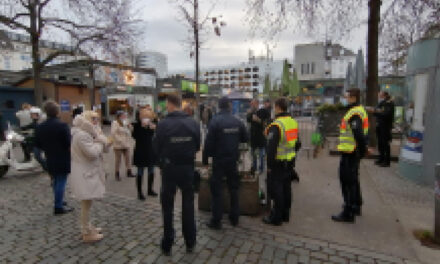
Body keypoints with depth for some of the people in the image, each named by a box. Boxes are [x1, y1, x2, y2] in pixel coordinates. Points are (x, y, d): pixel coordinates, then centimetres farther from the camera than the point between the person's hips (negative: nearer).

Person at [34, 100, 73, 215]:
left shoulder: (40, 127, 0)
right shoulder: (62, 125, -20)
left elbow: (38, 145, 6)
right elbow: (69, 144, -21)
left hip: (50, 160, 6)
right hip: (63, 160, -6)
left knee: (56, 181, 21)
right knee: (61, 182, 3)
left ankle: (59, 201, 35)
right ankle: (59, 207, 11)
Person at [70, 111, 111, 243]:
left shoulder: (85, 133, 13)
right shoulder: (82, 135, -21)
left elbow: (95, 150, 12)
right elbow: (92, 153, -25)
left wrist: (104, 143, -9)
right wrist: (100, 143, -9)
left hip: (87, 172, 11)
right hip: (84, 173, -11)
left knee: (86, 203, 19)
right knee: (86, 203, -1)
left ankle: (87, 227, 33)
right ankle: (87, 234, 10)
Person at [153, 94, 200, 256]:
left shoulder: (163, 124, -14)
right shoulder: (193, 123, -7)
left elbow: (156, 147, -8)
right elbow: (197, 146, 0)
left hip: (169, 168, -2)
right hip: (188, 167, 2)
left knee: (167, 206, 14)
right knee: (188, 205, 17)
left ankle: (167, 245, 25)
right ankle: (190, 242, 28)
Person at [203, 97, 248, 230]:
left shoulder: (215, 121, -13)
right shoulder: (237, 122, -1)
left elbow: (209, 143, -14)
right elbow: (245, 139, 10)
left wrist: (205, 158, -4)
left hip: (219, 160, -4)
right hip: (233, 160, 4)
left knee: (217, 190, 5)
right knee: (233, 189, 16)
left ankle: (216, 221, 12)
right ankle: (234, 218, 27)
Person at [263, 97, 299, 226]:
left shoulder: (276, 125, -20)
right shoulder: (293, 122, 7)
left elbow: (271, 147, -22)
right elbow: (296, 143, 15)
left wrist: (269, 165, -14)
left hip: (278, 163, -8)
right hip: (290, 162, 8)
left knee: (276, 189, 3)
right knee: (286, 188, 17)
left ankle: (276, 217, 13)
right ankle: (285, 215, 31)